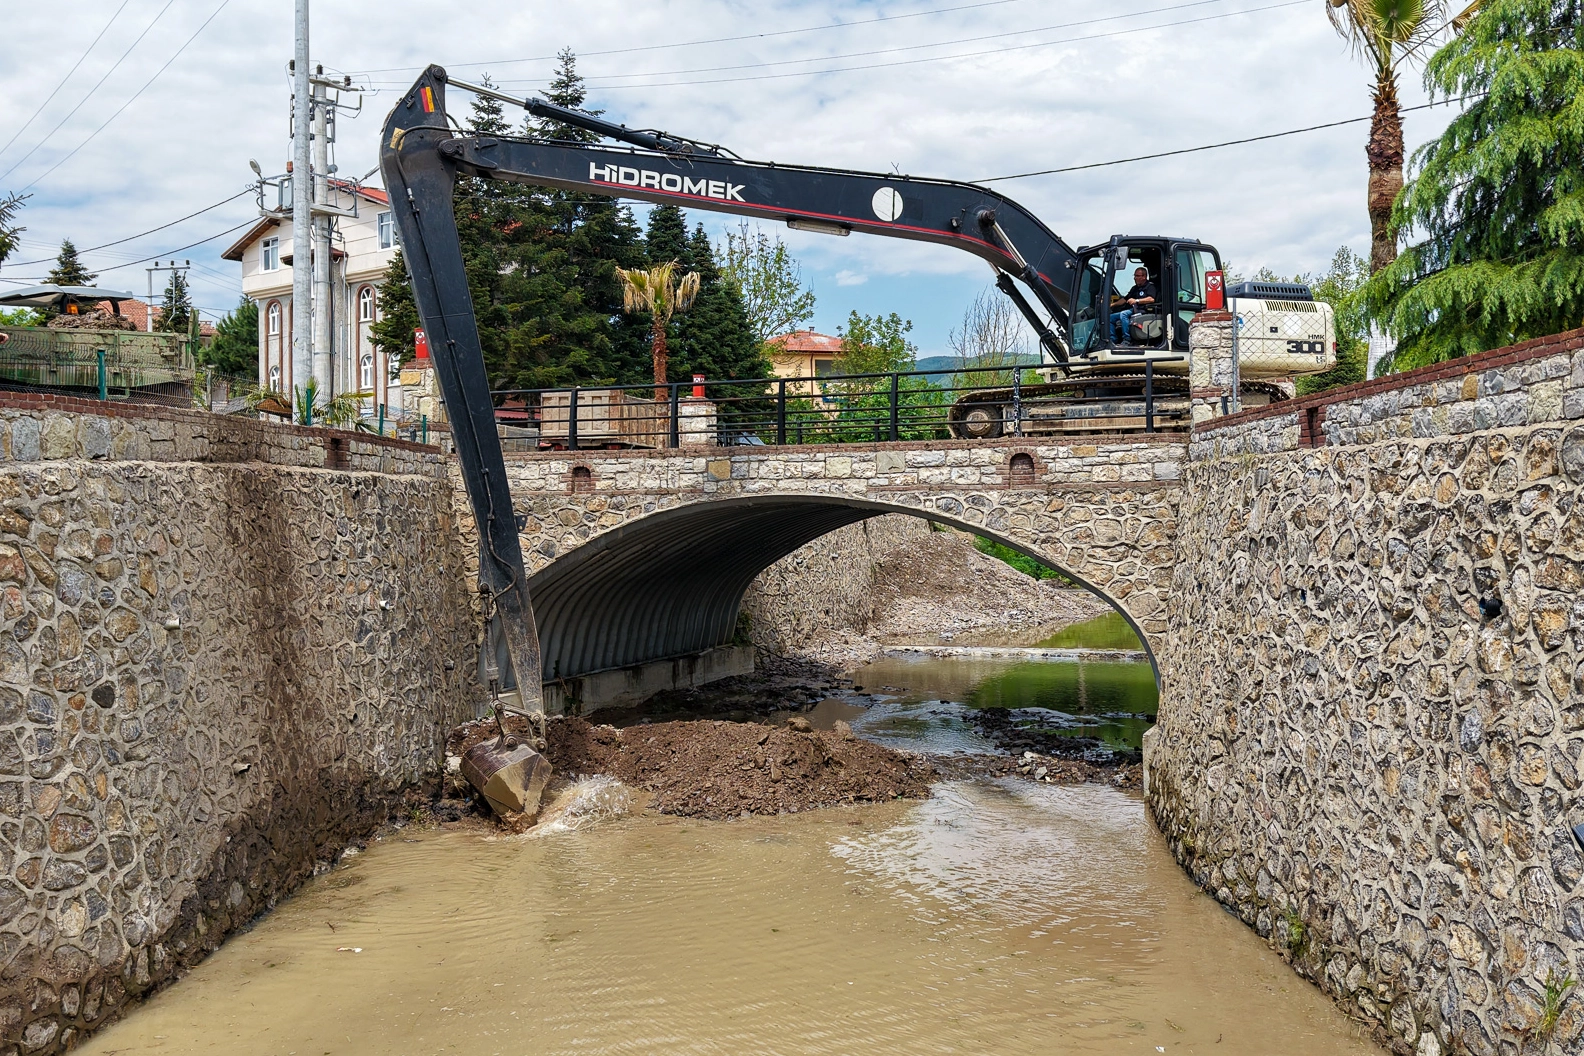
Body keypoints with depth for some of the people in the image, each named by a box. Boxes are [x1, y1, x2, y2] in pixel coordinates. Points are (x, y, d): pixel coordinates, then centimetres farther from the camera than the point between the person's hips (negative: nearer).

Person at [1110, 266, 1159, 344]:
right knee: (1110, 317, -6)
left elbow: (1151, 299, -16)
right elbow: (1125, 299, 31)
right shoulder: (1135, 288, 29)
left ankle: (1127, 340, -37)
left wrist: (1136, 301, -21)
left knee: (1123, 314, -35)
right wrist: (1112, 305, 17)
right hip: (1131, 310, 9)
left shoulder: (1150, 286, 2)